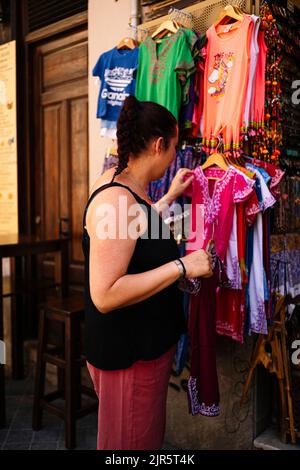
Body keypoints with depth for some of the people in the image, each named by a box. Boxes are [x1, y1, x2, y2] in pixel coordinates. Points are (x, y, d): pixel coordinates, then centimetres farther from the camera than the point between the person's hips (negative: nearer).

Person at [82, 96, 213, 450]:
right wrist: (182, 266, -27)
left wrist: (171, 196, 23)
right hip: (128, 354, -10)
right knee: (131, 441, 14)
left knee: (148, 434, 27)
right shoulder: (115, 200, -27)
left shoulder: (119, 180, 3)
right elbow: (105, 296, -32)